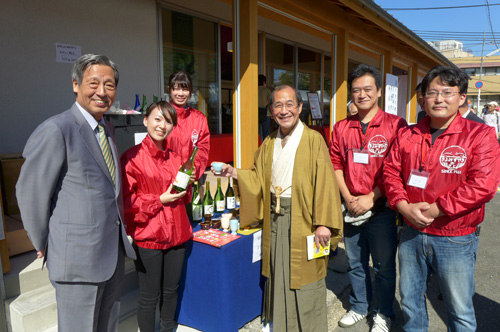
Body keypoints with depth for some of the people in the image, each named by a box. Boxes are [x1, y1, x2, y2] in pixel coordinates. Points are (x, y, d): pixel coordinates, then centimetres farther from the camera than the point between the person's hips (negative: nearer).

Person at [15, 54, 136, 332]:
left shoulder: (107, 129, 8)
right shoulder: (55, 130, -18)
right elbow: (30, 194, -12)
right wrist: (44, 245, -2)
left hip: (115, 250, 7)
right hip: (78, 257, -7)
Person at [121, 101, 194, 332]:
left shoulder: (175, 158, 8)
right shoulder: (132, 157, -10)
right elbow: (126, 201, -11)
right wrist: (159, 200, -15)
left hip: (176, 234, 6)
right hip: (148, 236, -5)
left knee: (171, 291, 19)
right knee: (149, 296, 8)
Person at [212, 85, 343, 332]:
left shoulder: (313, 140, -10)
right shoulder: (269, 143, 8)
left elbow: (324, 182, -15)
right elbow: (258, 178, 13)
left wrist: (324, 222, -19)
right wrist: (234, 173, -3)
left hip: (302, 219, -5)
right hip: (275, 217, 6)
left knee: (304, 278, 6)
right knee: (279, 276, 19)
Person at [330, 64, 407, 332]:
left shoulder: (395, 125, -7)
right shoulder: (341, 128, 5)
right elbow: (336, 165, 6)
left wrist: (371, 198, -14)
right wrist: (348, 198, -6)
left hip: (381, 209, -3)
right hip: (350, 208, 4)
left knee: (384, 265, 10)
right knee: (355, 263, 17)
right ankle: (358, 307, 38)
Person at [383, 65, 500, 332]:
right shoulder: (407, 135, 4)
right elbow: (390, 172, 2)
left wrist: (434, 210, -19)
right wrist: (404, 207, -14)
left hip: (455, 240, -3)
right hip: (411, 235, 4)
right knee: (410, 302, 21)